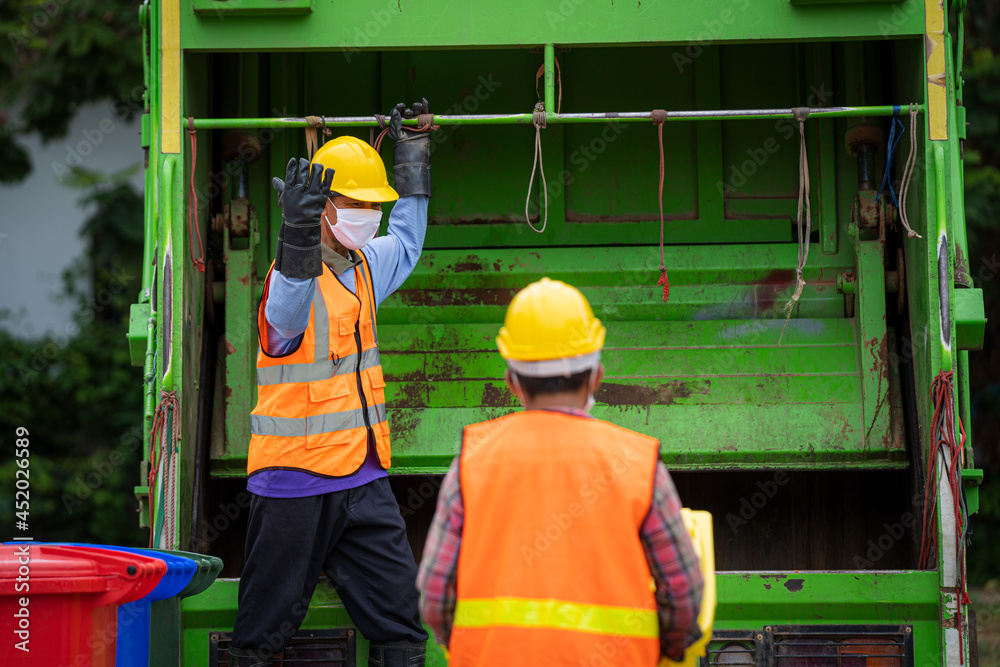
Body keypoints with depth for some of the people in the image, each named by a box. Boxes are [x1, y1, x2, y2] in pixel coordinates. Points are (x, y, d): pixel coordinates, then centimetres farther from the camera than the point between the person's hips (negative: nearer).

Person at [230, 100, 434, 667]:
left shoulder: (364, 264, 11)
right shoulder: (296, 275, -14)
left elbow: (406, 246, 35)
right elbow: (287, 315, -40)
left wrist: (413, 165, 32)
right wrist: (299, 234, -57)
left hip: (363, 479, 7)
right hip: (295, 482, -7)